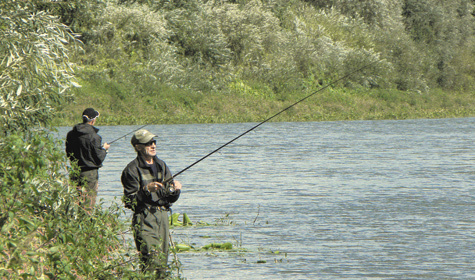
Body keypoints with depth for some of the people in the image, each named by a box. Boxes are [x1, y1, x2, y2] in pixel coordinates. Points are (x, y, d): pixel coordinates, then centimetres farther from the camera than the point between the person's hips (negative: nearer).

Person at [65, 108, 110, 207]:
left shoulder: (71, 134, 4)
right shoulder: (93, 137, -15)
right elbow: (99, 159, -10)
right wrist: (104, 149, 8)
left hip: (75, 174, 6)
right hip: (90, 174, -6)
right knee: (88, 204, -1)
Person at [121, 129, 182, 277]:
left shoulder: (162, 166, 17)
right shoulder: (132, 170, -3)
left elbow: (171, 199, 19)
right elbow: (129, 202, -8)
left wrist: (175, 190, -3)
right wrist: (146, 189, -20)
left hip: (162, 216, 7)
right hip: (144, 219, -7)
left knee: (162, 264, 5)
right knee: (152, 259, -18)